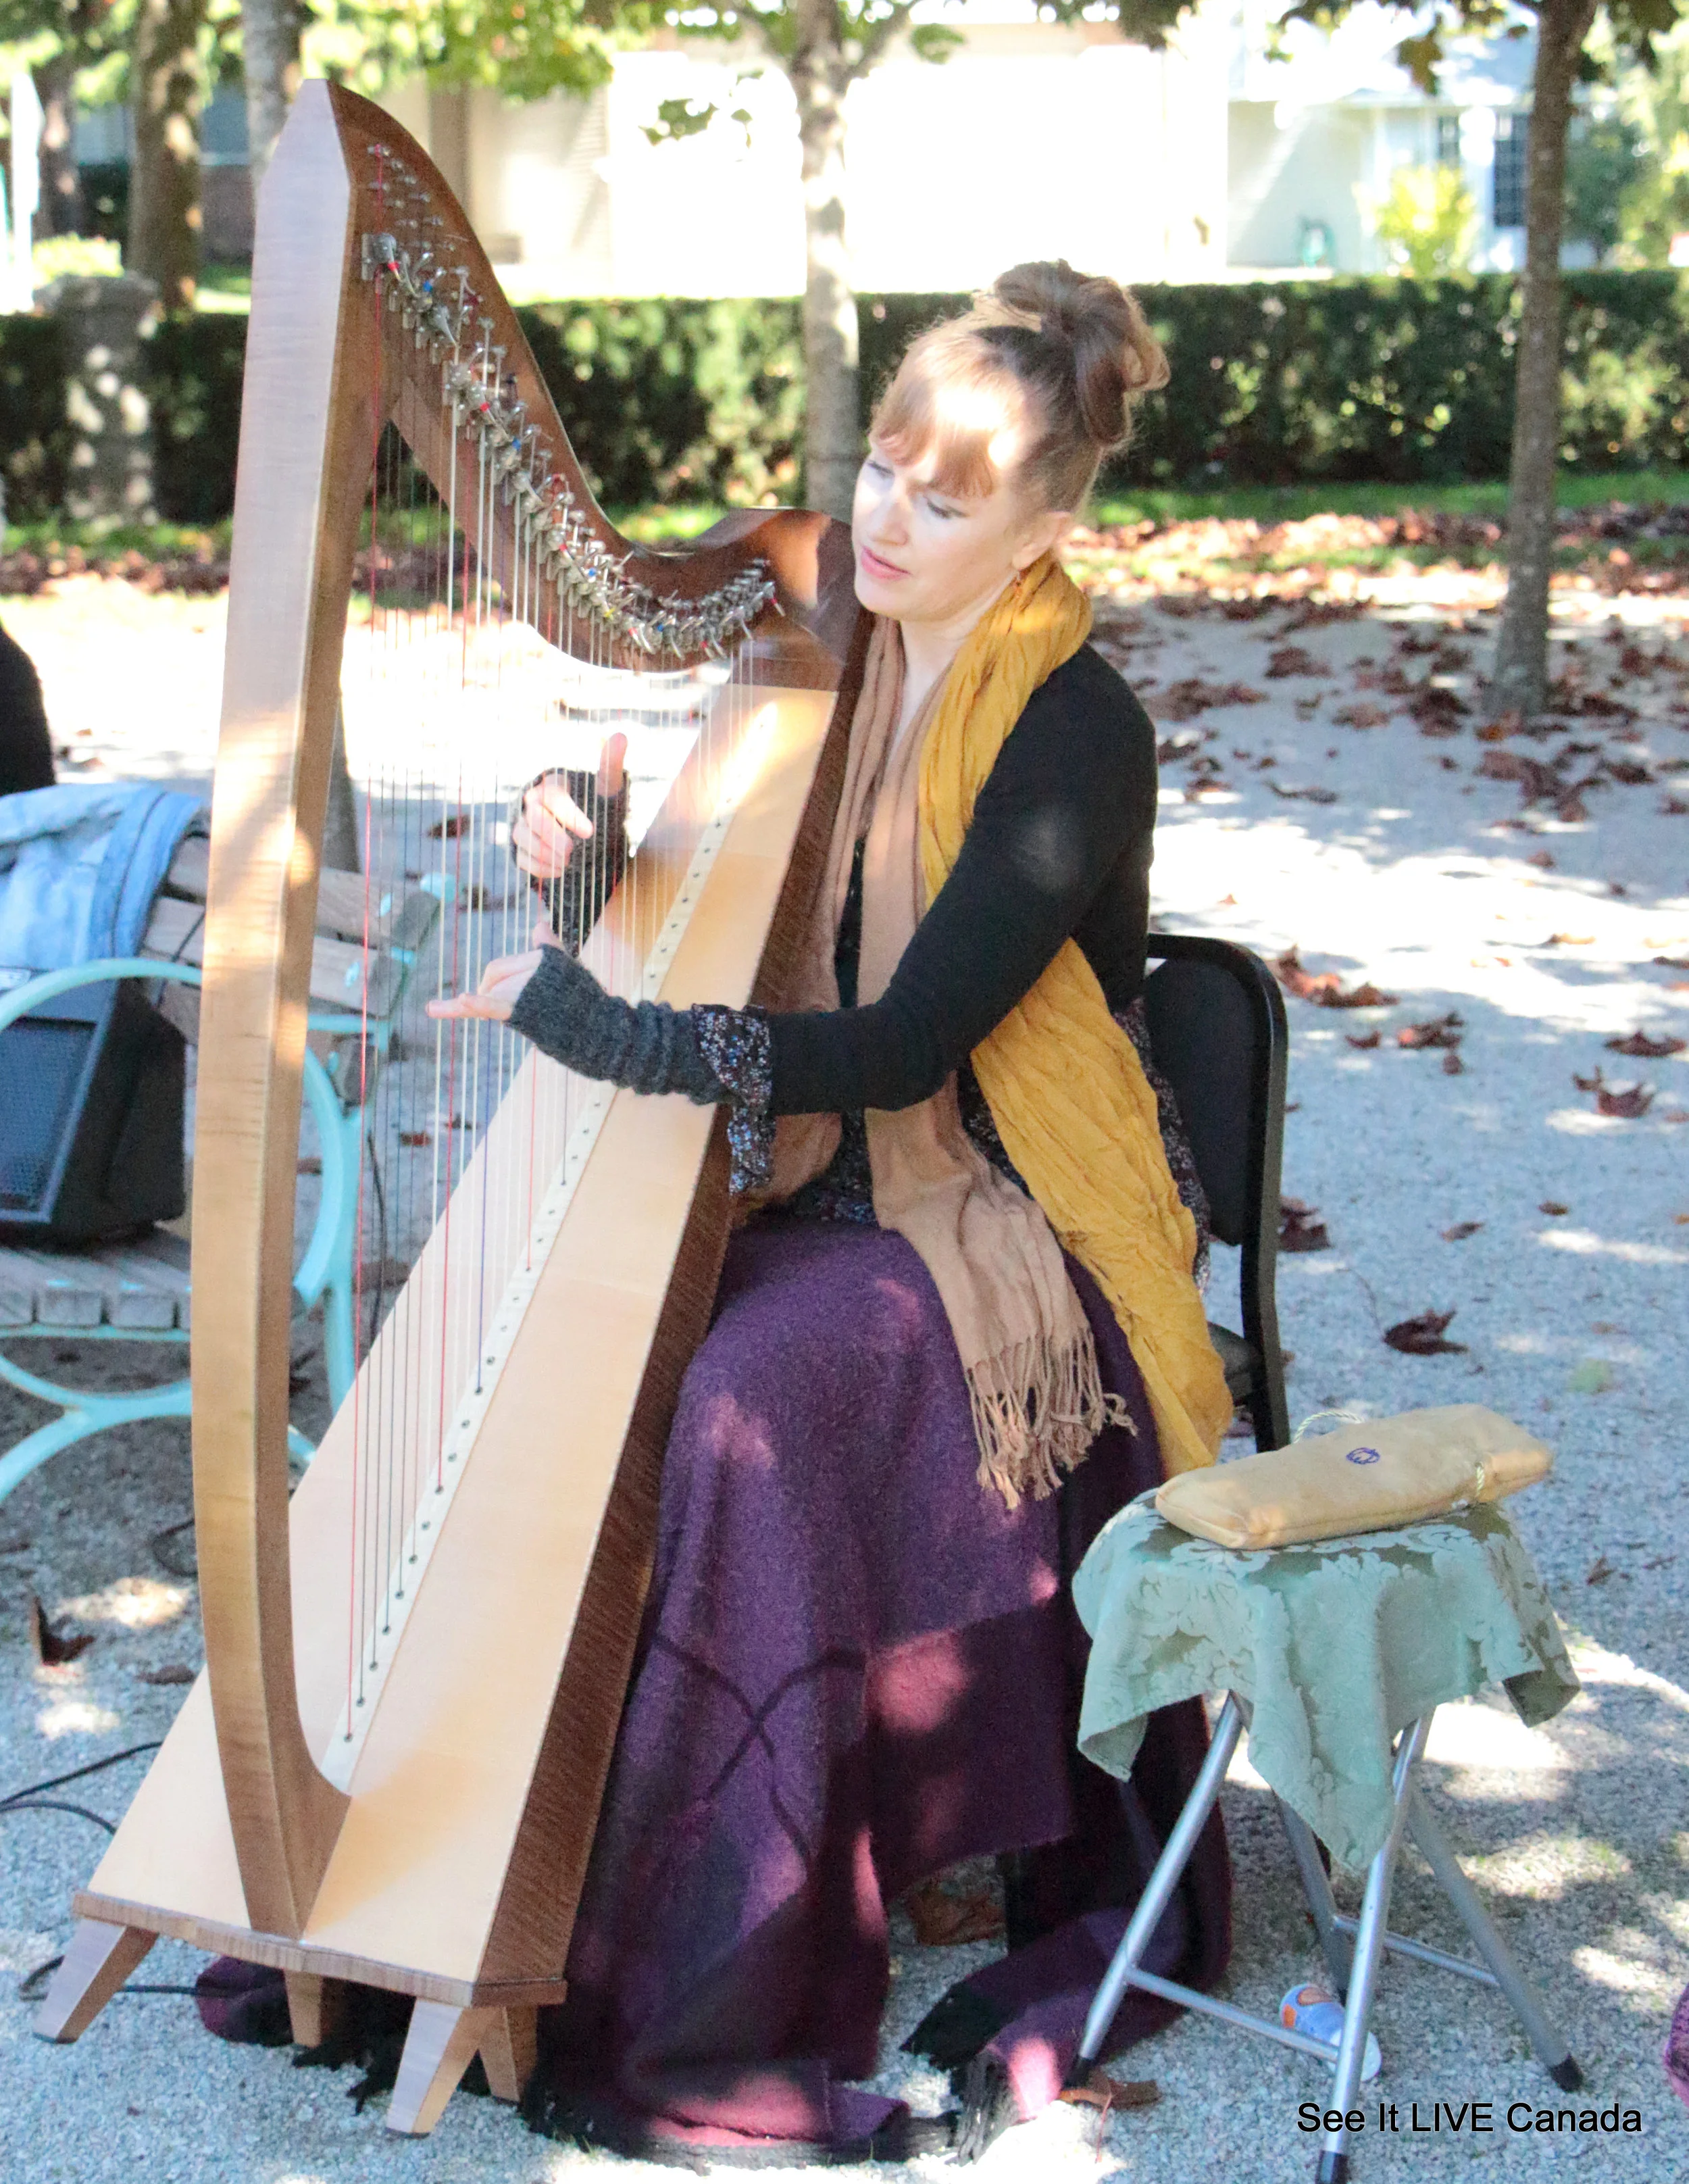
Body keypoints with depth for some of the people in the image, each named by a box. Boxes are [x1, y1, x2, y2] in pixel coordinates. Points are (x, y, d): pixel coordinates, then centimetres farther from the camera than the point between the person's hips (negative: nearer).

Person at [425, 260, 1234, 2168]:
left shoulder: (1074, 734, -15)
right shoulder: (830, 671, 6)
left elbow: (904, 1044, -22)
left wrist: (591, 1024, -24)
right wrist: (590, 869, -11)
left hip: (999, 1227, -6)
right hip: (816, 1188, 7)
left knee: (748, 1404, -30)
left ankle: (722, 2001, -20)